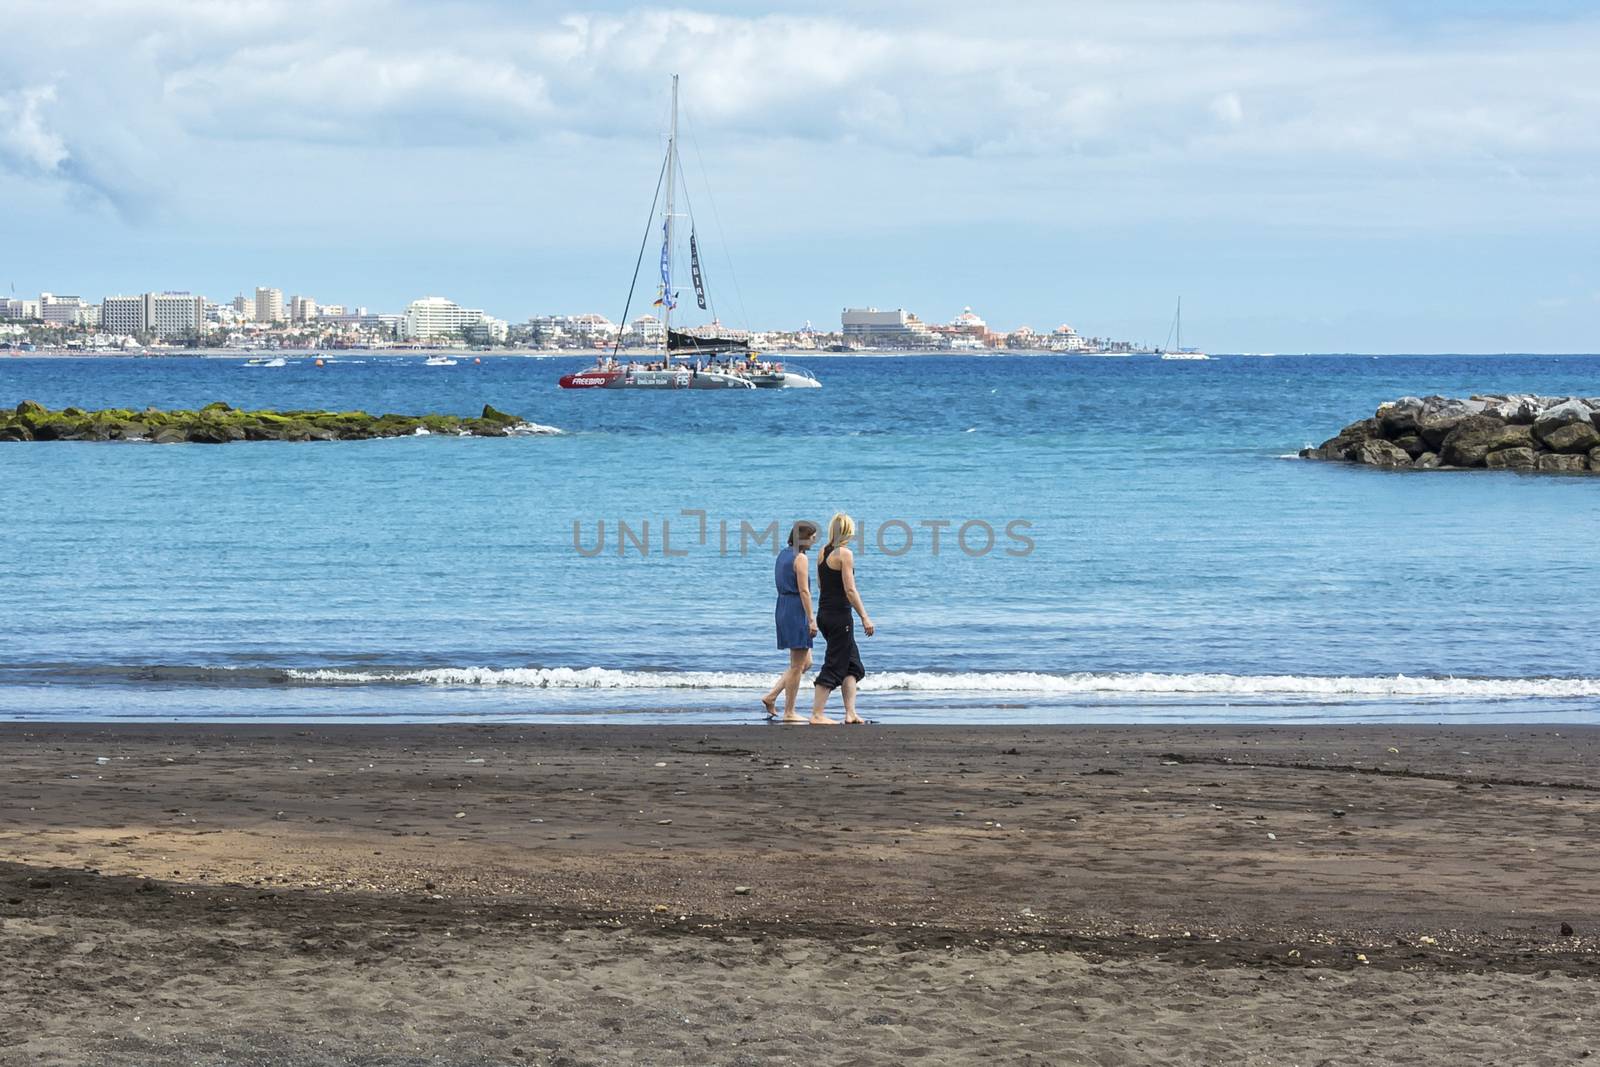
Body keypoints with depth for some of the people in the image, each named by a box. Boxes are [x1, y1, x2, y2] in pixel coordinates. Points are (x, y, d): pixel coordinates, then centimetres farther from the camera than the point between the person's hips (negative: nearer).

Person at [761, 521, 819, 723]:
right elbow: (803, 590, -17)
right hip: (797, 610, -9)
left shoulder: (783, 555, 15)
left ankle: (771, 696, 10)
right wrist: (811, 619, -17)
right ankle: (789, 713, 2)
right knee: (797, 665, -2)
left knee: (806, 662, 15)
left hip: (782, 607, 9)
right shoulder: (800, 558, -13)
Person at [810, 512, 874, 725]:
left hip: (824, 613, 8)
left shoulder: (823, 552, 9)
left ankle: (850, 713, 13)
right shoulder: (845, 553, -13)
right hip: (839, 615, -8)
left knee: (852, 664, 15)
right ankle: (817, 715, -2)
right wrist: (865, 617, -14)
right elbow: (850, 590, -17)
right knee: (834, 666, -2)